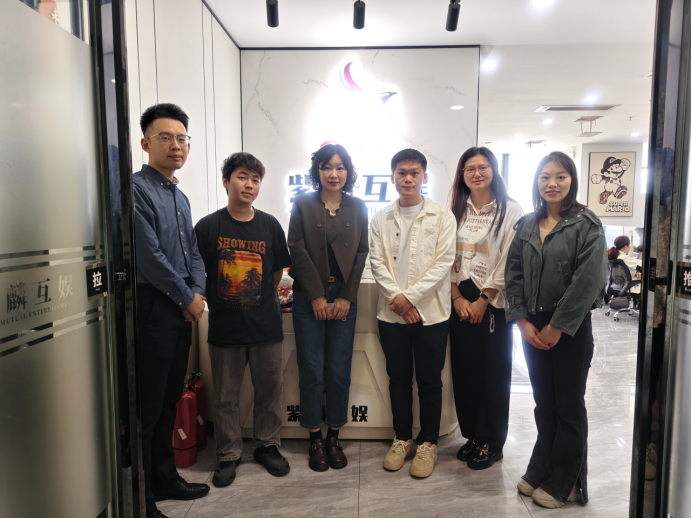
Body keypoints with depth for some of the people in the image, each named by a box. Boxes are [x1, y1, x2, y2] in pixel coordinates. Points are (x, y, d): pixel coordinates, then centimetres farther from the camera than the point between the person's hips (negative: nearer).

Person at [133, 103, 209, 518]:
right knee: (147, 406, 0)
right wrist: (186, 297, -9)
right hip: (152, 308, -8)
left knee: (170, 399, 17)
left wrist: (198, 292, 2)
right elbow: (149, 255, -17)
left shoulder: (181, 197, 17)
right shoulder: (137, 189, -10)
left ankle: (164, 478, 32)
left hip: (183, 309, 9)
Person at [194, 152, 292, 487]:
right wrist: (219, 302, 3)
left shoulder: (270, 225, 2)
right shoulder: (208, 227, -3)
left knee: (270, 390, 12)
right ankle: (228, 455, 29)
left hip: (266, 325, 2)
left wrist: (259, 298, 10)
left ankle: (267, 445, 33)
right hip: (224, 327, -1)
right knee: (226, 397, 10)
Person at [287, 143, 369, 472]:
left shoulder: (358, 208, 9)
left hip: (344, 297, 2)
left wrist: (346, 297, -4)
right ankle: (315, 439, 17)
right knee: (312, 370, 2)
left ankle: (334, 438, 20)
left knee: (340, 370, 4)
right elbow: (298, 251, -4)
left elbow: (361, 254, 5)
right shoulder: (302, 205, 3)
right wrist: (316, 297, -9)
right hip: (309, 296, -1)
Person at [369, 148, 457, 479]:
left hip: (430, 312, -2)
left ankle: (428, 443, 26)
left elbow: (443, 263, -8)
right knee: (398, 378, 13)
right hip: (391, 313, 3)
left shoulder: (442, 216, 0)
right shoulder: (381, 219, 8)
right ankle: (402, 438, 30)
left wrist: (410, 297, -14)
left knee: (429, 381, 8)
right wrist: (396, 296, -12)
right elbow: (377, 262, 2)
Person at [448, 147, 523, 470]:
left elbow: (508, 261, -8)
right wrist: (458, 297, -4)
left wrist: (483, 301, -10)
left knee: (494, 372, 4)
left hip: (494, 302, -4)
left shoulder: (510, 211, -3)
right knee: (464, 369, 9)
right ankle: (472, 434, 25)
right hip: (460, 301, 4)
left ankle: (491, 442, 19)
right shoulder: (456, 210, 9)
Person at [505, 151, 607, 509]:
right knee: (543, 403, 15)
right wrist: (523, 322, -5)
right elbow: (513, 275, 4)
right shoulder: (526, 225, 7)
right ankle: (540, 472, 30)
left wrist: (557, 326, -15)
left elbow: (587, 281, -14)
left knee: (569, 406, 8)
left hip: (571, 328, -4)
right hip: (532, 327, 4)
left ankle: (561, 484, 23)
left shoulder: (586, 225, -7)